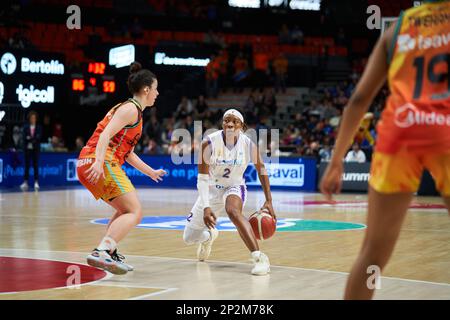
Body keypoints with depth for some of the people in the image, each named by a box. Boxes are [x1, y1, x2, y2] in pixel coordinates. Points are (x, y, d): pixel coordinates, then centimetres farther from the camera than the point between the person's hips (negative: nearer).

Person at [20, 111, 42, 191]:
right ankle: (25, 182, 4)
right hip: (27, 148, 0)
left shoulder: (39, 127, 3)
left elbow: (39, 137, -5)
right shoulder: (25, 127, 4)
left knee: (36, 165, -1)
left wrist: (30, 138, -14)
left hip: (36, 148, 0)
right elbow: (24, 137, -3)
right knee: (27, 165, 2)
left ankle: (36, 182, 0)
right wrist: (33, 139, -14)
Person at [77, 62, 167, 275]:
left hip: (88, 164, 10)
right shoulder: (130, 109, -4)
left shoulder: (135, 112, 26)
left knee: (126, 210, 23)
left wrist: (151, 172, 42)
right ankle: (101, 253, -30)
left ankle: (110, 253, 16)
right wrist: (99, 162, -31)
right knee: (135, 213, -14)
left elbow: (127, 153, 32)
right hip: (101, 162, -10)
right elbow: (106, 134, -18)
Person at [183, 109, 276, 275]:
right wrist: (206, 207, -30)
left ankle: (260, 258, -42)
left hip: (235, 187, -2)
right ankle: (209, 236, 48)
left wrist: (268, 201, -7)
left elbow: (261, 169, -2)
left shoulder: (248, 144, -18)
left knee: (233, 211, -40)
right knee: (188, 238, 9)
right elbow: (203, 178, -19)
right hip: (212, 189, 2)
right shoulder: (209, 143, -22)